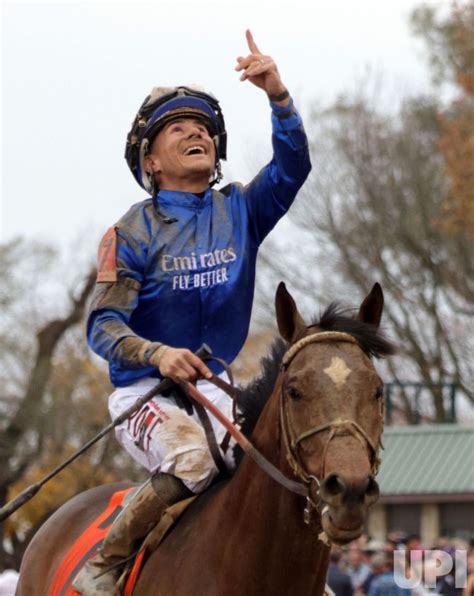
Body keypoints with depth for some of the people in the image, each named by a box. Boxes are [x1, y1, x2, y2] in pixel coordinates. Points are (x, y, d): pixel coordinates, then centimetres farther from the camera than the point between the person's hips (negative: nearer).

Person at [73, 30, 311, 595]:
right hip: (145, 393, -5)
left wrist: (278, 96, -23)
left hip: (216, 389, 5)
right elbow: (103, 325, -12)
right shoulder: (132, 233, -5)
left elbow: (292, 167, -8)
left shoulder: (240, 212, 8)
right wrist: (158, 354, -32)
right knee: (193, 457, -34)